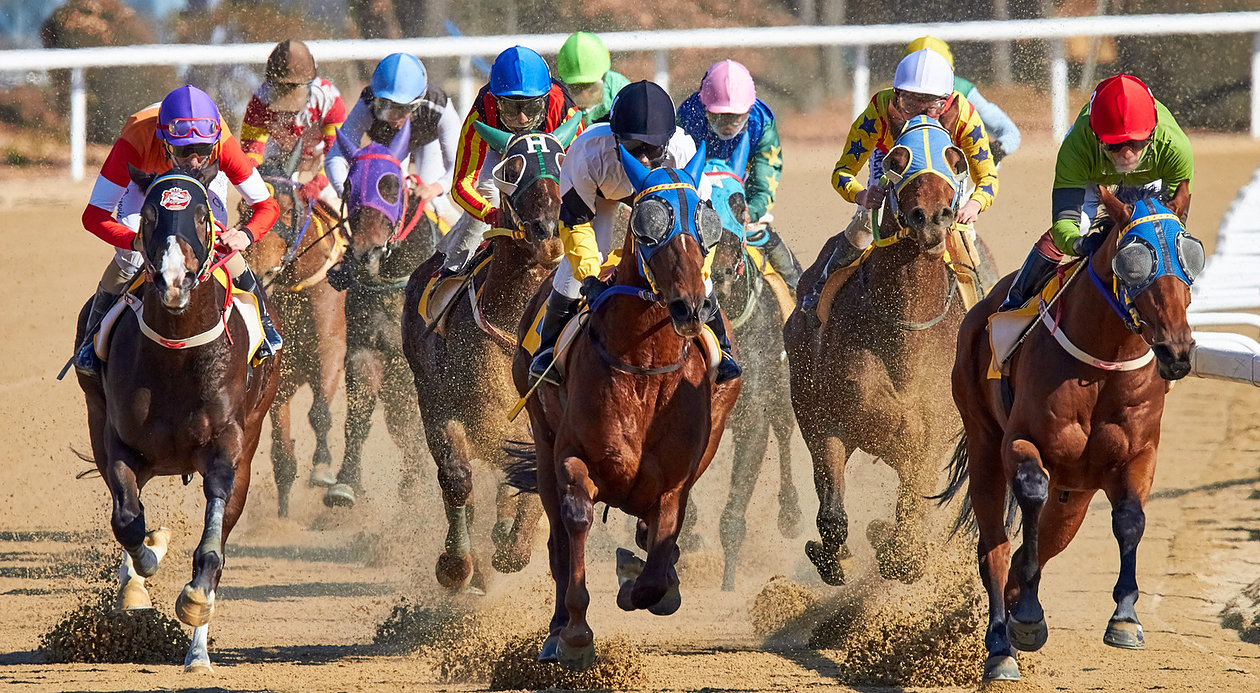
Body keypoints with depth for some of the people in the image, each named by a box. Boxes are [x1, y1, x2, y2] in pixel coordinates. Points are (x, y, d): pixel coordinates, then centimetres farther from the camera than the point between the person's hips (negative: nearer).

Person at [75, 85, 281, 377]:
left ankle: (260, 319, 9)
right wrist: (137, 241, -58)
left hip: (206, 180, 1)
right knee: (129, 256, -19)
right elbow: (94, 215, -40)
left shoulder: (222, 143, -41)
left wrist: (246, 235, -53)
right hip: (145, 175, -1)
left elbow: (266, 205, -30)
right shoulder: (135, 141, -45)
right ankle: (94, 335, 6)